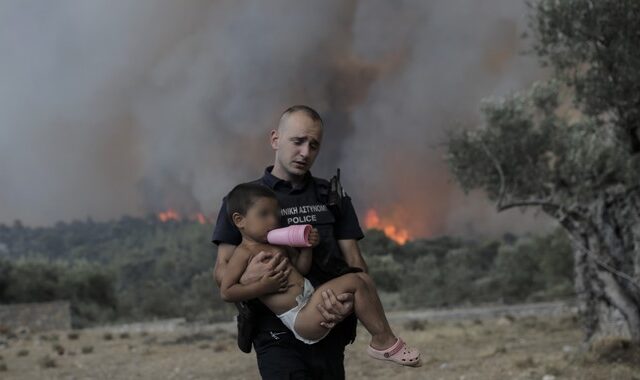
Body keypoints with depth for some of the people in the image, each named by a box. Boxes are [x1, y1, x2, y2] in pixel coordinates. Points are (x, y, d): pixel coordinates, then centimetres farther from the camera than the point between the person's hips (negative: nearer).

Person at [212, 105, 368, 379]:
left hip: (329, 334, 3)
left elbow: (355, 264, 8)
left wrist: (351, 300, -15)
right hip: (277, 338, -3)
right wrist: (245, 279, -22)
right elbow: (221, 271, 2)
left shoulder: (333, 198, 12)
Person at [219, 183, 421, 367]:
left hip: (311, 304, 10)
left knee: (364, 278, 5)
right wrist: (263, 286, -21)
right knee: (353, 282, -19)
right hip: (300, 319, -10)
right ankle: (383, 341, -12)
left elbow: (300, 268, 20)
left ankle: (383, 337, 0)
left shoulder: (277, 245, 18)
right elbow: (226, 292, -15)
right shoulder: (244, 253, -8)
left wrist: (306, 247, 2)